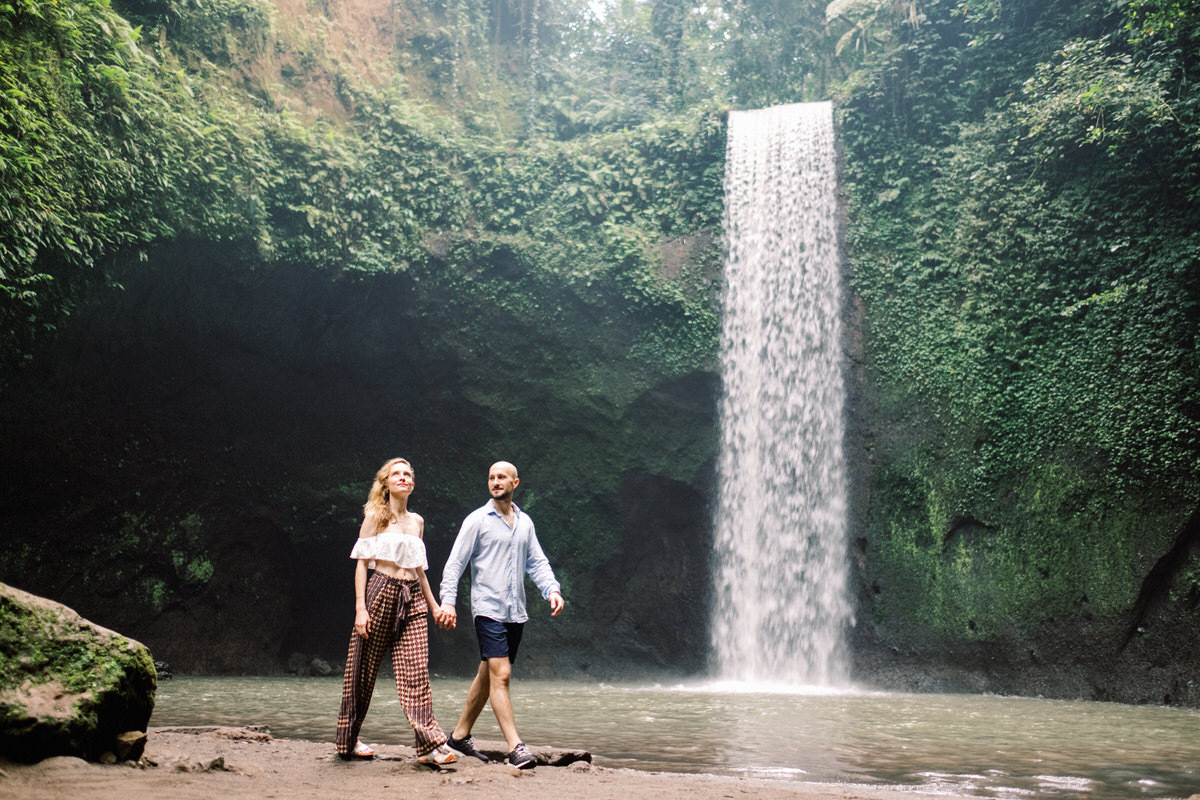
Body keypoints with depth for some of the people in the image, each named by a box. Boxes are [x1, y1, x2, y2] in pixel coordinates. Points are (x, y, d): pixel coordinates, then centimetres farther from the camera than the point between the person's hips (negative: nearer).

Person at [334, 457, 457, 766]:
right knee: (364, 670, 4)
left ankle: (430, 745, -9)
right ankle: (348, 741, 18)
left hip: (413, 598, 4)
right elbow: (362, 563, -3)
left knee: (416, 671, -6)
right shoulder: (376, 516, 2)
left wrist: (434, 605, 20)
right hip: (381, 592, -4)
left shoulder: (417, 521, 16)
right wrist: (360, 607, -12)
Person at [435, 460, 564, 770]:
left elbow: (537, 562, 13)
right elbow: (455, 563, -4)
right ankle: (515, 747, -14)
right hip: (488, 608, -6)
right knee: (500, 675, -13)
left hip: (516, 612, 6)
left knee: (487, 675, 13)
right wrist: (447, 600, -15)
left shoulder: (525, 522, 14)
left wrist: (552, 589, -4)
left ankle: (460, 734, 26)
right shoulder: (477, 520, -2)